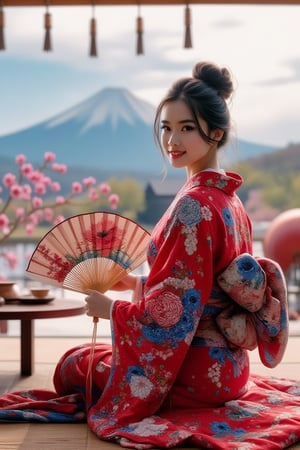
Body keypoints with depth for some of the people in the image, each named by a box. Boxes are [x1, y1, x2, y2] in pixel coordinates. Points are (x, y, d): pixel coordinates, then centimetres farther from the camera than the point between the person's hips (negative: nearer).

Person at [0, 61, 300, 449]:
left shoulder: (193, 205, -23)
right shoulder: (230, 199, 5)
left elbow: (170, 311, -24)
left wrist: (109, 307, -9)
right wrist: (137, 283, 11)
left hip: (194, 373, -9)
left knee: (73, 364, 13)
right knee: (93, 356, 31)